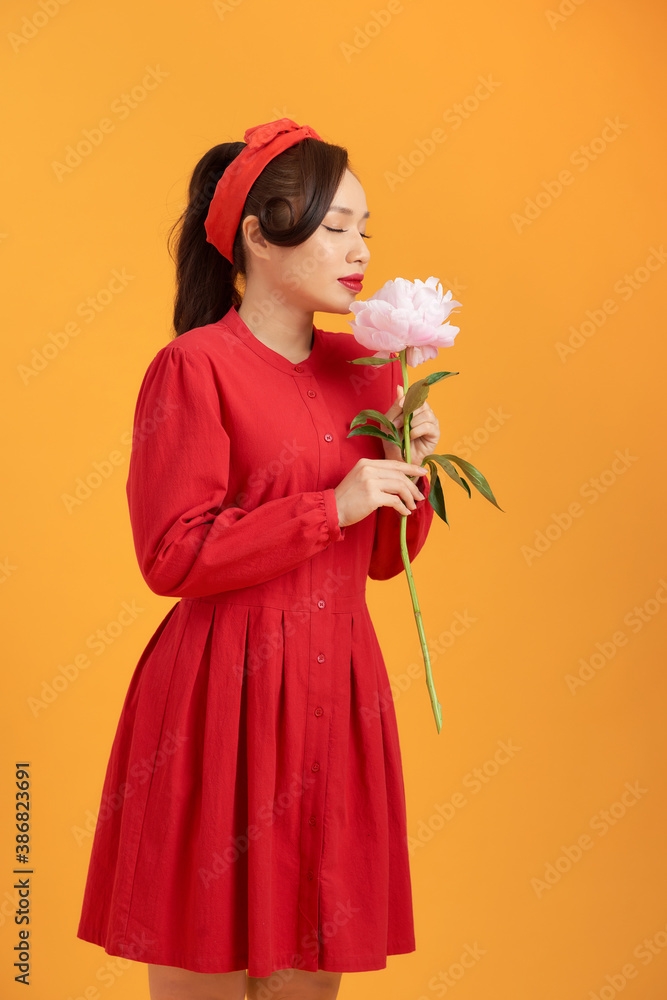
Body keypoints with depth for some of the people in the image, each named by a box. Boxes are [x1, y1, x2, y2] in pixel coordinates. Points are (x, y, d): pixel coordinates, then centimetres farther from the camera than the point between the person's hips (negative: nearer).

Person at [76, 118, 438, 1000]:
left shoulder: (363, 368, 11)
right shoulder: (195, 367, -8)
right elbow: (172, 556, -15)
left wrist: (409, 466, -2)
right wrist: (330, 506, -17)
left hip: (335, 697, 6)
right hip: (224, 700, -5)